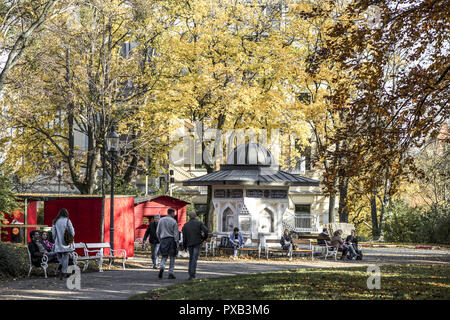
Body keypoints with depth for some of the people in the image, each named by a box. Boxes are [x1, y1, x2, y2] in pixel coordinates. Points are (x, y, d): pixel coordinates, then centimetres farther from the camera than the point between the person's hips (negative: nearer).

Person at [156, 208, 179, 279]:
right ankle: (171, 273, 6)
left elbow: (157, 232, 7)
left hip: (163, 240, 3)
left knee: (164, 257, 10)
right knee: (172, 257, 8)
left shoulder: (161, 220, 5)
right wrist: (177, 244, -5)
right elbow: (176, 233, -8)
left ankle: (162, 267, -20)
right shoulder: (174, 221, -6)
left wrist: (160, 240, 18)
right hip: (171, 240, -3)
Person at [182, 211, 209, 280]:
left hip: (189, 244, 3)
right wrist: (203, 238, 3)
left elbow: (184, 236, 4)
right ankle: (192, 275, -14)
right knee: (194, 259, -6)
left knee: (191, 259, 15)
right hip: (197, 243, -3)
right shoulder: (199, 223, 1)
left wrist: (184, 246, 9)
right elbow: (205, 230, -13)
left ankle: (190, 274, 12)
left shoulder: (186, 225, 8)